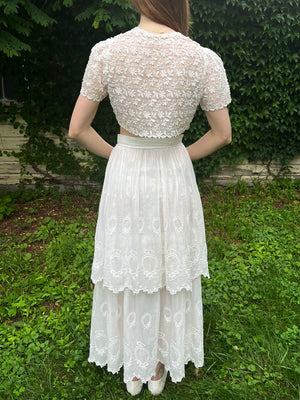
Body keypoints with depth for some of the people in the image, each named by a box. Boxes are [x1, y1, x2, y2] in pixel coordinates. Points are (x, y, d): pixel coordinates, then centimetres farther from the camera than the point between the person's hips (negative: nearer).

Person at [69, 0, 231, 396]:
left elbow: (77, 129, -6)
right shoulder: (204, 59, -13)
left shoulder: (105, 52, -11)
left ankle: (133, 368, 41)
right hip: (174, 176, 0)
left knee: (127, 268, 18)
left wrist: (115, 153, 9)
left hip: (124, 173, 1)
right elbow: (222, 133, -4)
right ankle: (160, 367, 41)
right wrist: (184, 155, 10)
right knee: (169, 269, 19)